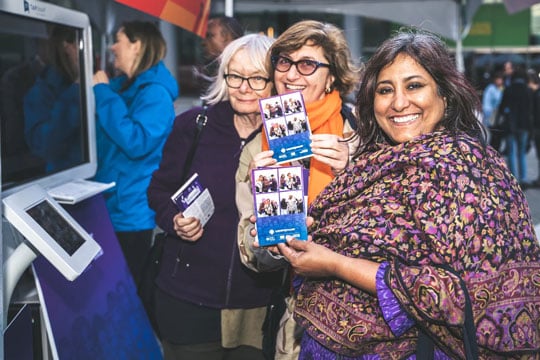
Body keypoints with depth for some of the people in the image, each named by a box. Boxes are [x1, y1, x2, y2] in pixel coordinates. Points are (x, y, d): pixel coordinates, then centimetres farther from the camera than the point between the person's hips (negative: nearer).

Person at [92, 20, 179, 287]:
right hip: (108, 203, 8)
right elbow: (93, 133, 19)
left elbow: (136, 143, -28)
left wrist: (103, 93, -20)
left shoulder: (155, 93, -14)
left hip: (132, 209, -8)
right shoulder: (119, 86, 10)